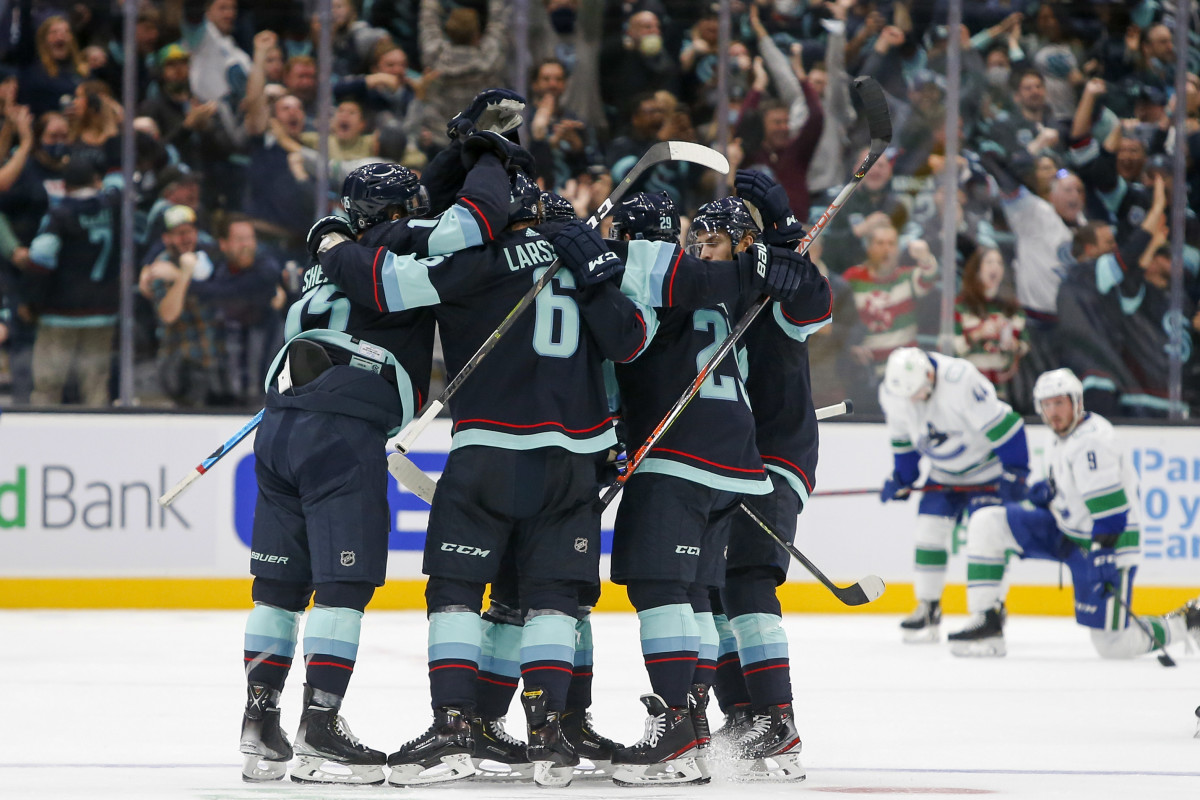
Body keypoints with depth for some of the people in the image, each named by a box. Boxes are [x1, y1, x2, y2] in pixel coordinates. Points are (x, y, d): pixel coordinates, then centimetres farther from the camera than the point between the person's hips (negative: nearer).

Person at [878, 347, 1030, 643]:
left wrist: (1016, 471, -25)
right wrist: (901, 476, 5)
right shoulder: (892, 393, -16)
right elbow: (902, 438, 5)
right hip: (945, 472, 5)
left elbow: (1001, 423, -28)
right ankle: (928, 609, 7)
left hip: (988, 463, -5)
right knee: (930, 529, -4)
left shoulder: (960, 380, -36)